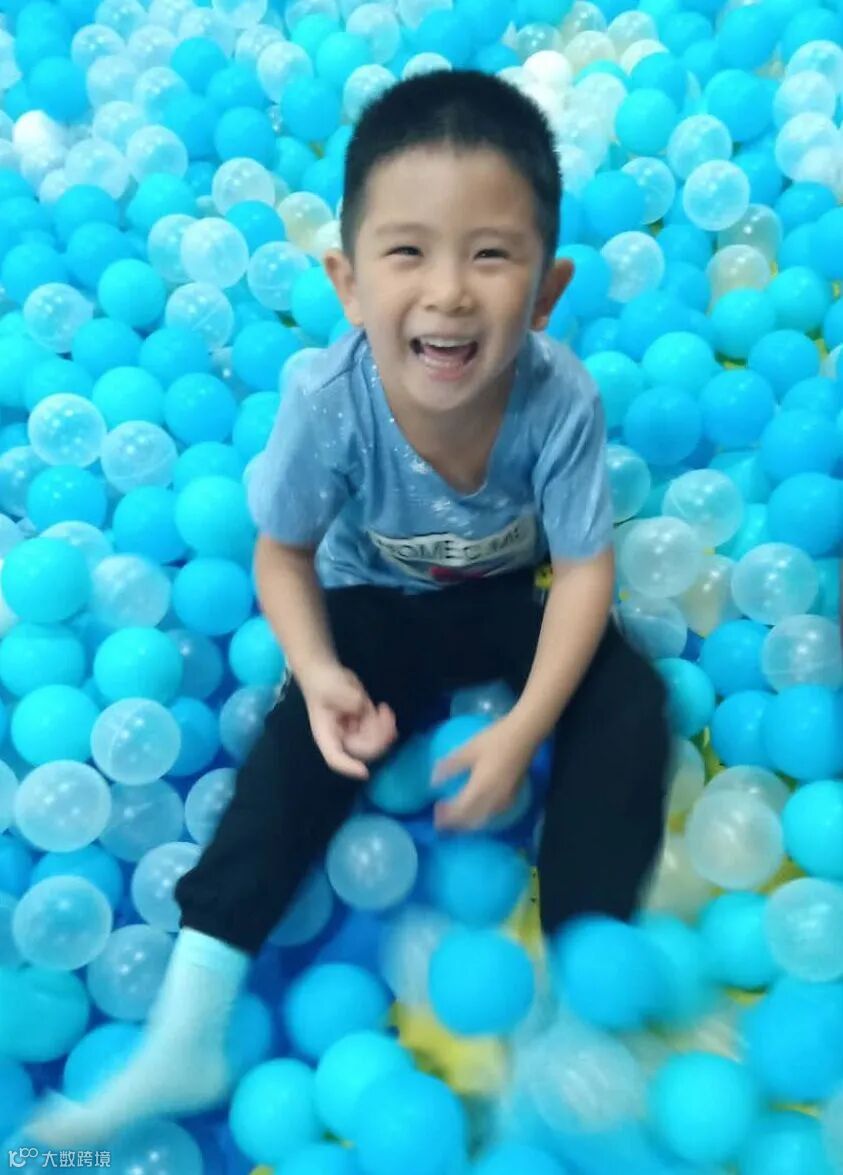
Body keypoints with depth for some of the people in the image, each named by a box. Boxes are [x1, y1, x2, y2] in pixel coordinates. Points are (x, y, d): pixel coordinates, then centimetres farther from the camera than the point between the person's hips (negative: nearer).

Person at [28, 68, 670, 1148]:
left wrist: (525, 728, -28)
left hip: (515, 594, 1)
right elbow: (283, 553, -14)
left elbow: (584, 568, -20)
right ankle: (183, 1039, -9)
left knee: (629, 705, -19)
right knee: (304, 739, -19)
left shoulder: (560, 398, -30)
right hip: (379, 603, 0)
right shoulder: (327, 403, -30)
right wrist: (320, 672, -31)